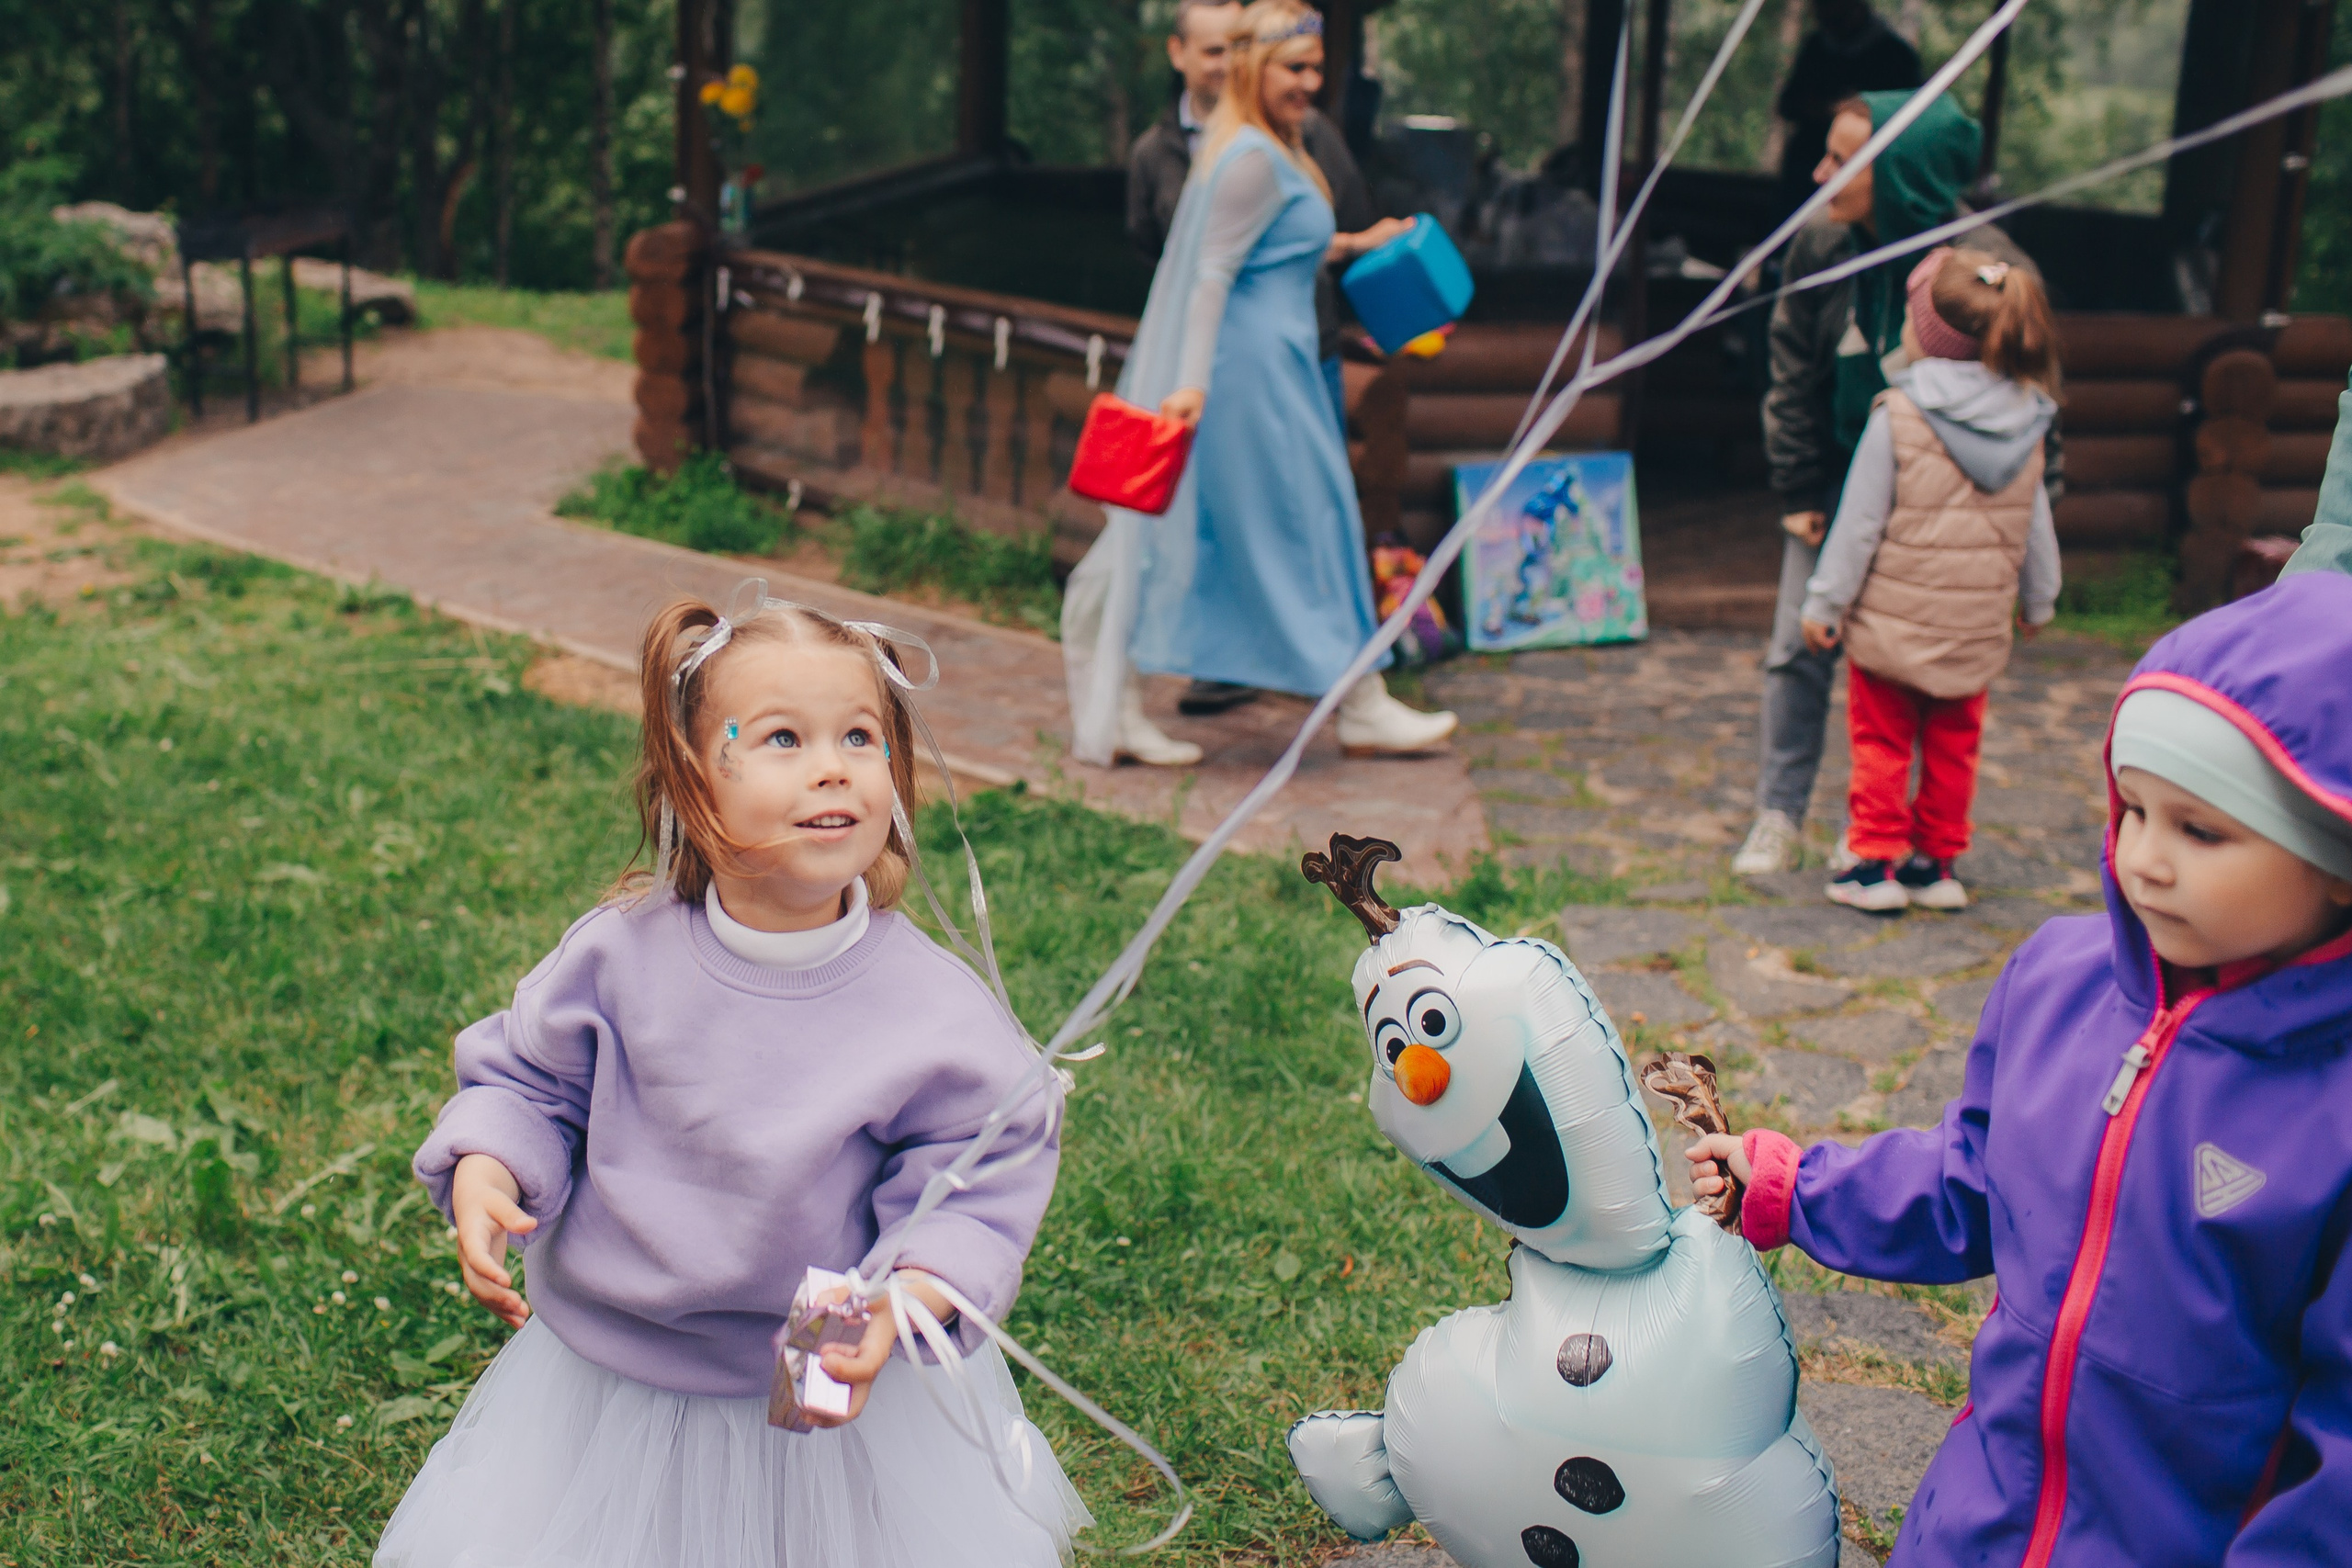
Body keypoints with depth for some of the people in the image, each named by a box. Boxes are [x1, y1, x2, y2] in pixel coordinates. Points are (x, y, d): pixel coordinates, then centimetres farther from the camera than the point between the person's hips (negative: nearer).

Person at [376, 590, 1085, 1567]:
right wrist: (484, 1174, -17)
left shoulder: (929, 1008, -18)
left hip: (834, 1383, -1)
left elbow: (976, 1187, -13)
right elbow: (527, 1079, 2)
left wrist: (900, 1305, -29)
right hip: (607, 1371, 2)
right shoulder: (618, 955, -12)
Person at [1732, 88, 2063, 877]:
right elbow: (1794, 376, 2)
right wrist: (1798, 490, 0)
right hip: (1840, 482, 3)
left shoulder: (1987, 265, -18)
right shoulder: (1821, 246, -8)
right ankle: (1779, 817, 12)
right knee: (1797, 650, 1)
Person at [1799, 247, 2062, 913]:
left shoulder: (1898, 415, -15)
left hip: (1894, 618, -4)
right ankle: (1937, 861, 21)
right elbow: (2036, 524, 10)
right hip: (1977, 623, 4)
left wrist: (1826, 602, -4)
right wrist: (2038, 598, 24)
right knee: (1953, 744, 15)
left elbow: (1860, 520, -12)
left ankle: (1876, 862, 9)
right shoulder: (2027, 419, 0)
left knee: (1881, 741, 8)